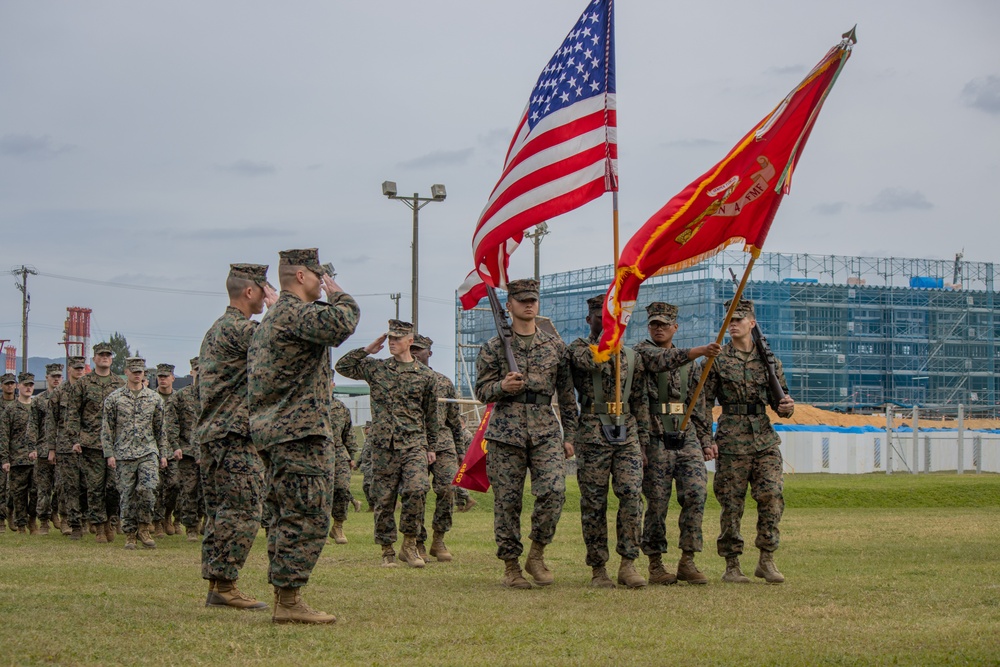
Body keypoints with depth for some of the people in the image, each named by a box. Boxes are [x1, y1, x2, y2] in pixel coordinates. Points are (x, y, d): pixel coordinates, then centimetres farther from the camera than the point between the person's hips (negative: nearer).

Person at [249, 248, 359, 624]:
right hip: (300, 431, -11)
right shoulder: (296, 313, -13)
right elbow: (341, 323, -30)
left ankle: (283, 599, 15)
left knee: (287, 517, 12)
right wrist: (336, 293, -11)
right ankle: (289, 600, -11)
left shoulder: (271, 318, 21)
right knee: (308, 517, -10)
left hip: (272, 429, 11)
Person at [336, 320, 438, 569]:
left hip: (414, 444, -1)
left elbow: (431, 415, 12)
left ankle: (409, 544, -5)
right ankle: (387, 550, 15)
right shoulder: (376, 368, 8)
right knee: (384, 499, 3)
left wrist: (431, 448, 12)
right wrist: (367, 349, 2)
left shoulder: (425, 375, 6)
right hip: (383, 445, 1)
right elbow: (343, 366, 7)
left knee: (417, 489, -20)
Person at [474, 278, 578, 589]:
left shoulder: (555, 346, 12)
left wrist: (569, 435, 10)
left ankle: (537, 554, 4)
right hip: (506, 429, -1)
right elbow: (482, 391, 5)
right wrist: (502, 386, -17)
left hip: (546, 429, 1)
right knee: (507, 501, 0)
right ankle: (511, 566, 10)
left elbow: (567, 394, 14)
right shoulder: (494, 347, 6)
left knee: (554, 491, -15)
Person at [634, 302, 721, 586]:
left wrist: (706, 442, 14)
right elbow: (664, 360, -22)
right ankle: (655, 566, 8)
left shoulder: (689, 363, 18)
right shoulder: (642, 352, 1)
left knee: (697, 495, -9)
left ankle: (687, 562, -2)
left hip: (687, 439, 4)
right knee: (657, 504, -2)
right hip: (656, 441, -4)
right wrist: (700, 351, -35)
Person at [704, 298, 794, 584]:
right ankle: (732, 566, 9)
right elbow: (704, 402, 1)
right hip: (731, 440, -2)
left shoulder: (769, 360, 10)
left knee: (772, 496, -9)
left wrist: (787, 407, -8)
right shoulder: (717, 359, 1)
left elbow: (778, 399, 16)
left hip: (764, 439, 2)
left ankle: (766, 560, 2)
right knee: (732, 504, 0)